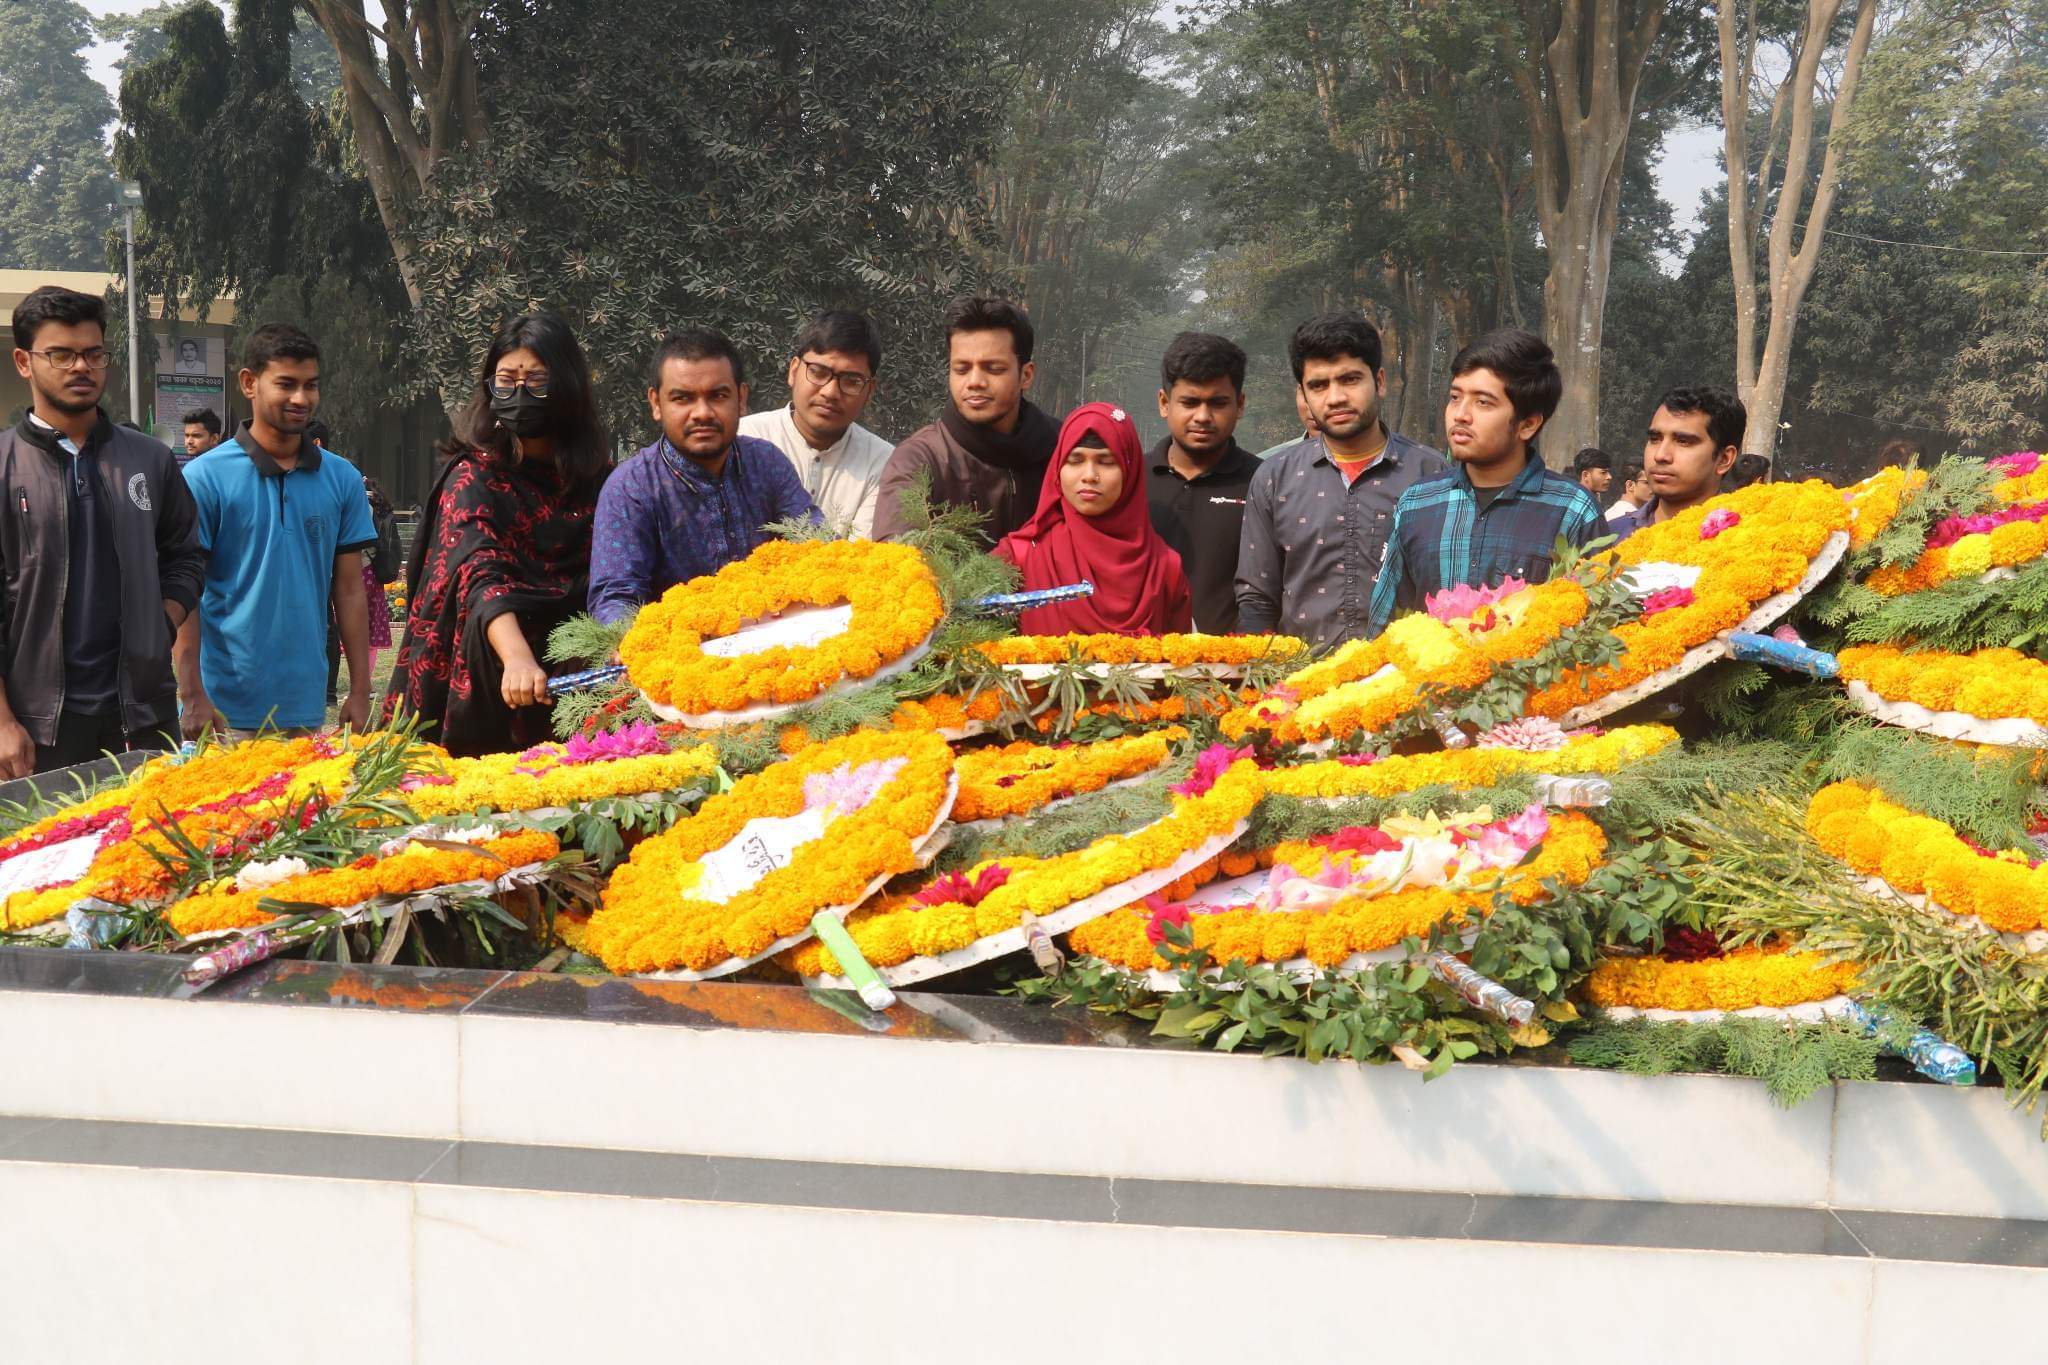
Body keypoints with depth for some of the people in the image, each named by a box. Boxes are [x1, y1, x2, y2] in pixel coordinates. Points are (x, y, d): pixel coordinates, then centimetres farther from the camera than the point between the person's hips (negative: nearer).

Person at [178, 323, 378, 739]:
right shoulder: (205, 477, -4)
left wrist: (360, 690, 4)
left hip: (307, 706, 3)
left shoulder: (342, 479, 6)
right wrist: (192, 696, -12)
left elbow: (349, 590, 9)